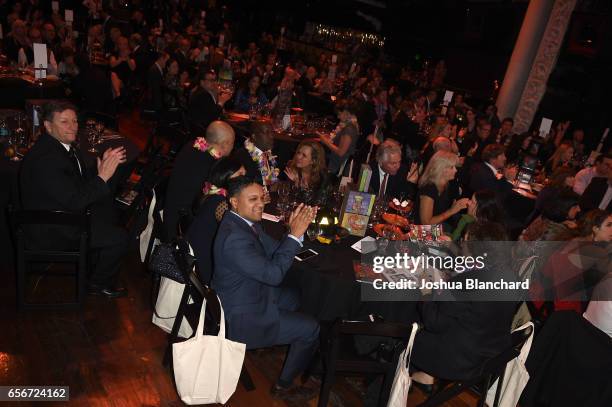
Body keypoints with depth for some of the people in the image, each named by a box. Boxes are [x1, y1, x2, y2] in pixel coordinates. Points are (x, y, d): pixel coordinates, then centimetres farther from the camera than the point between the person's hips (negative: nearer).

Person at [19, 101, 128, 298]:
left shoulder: (65, 144, 1)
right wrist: (103, 176, -28)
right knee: (119, 238, -11)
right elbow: (75, 201, -30)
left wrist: (105, 164, -11)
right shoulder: (44, 158, -28)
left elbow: (85, 180, 6)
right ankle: (99, 284, 14)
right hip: (49, 231, -9)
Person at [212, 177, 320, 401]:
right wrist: (294, 235, -28)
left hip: (250, 293, 10)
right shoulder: (234, 237, -32)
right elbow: (274, 274, -32)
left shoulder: (245, 221, -3)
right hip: (241, 318, -10)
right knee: (311, 329, 1)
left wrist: (296, 229, -13)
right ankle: (283, 385, 20)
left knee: (294, 298, 27)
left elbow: (274, 251, 3)